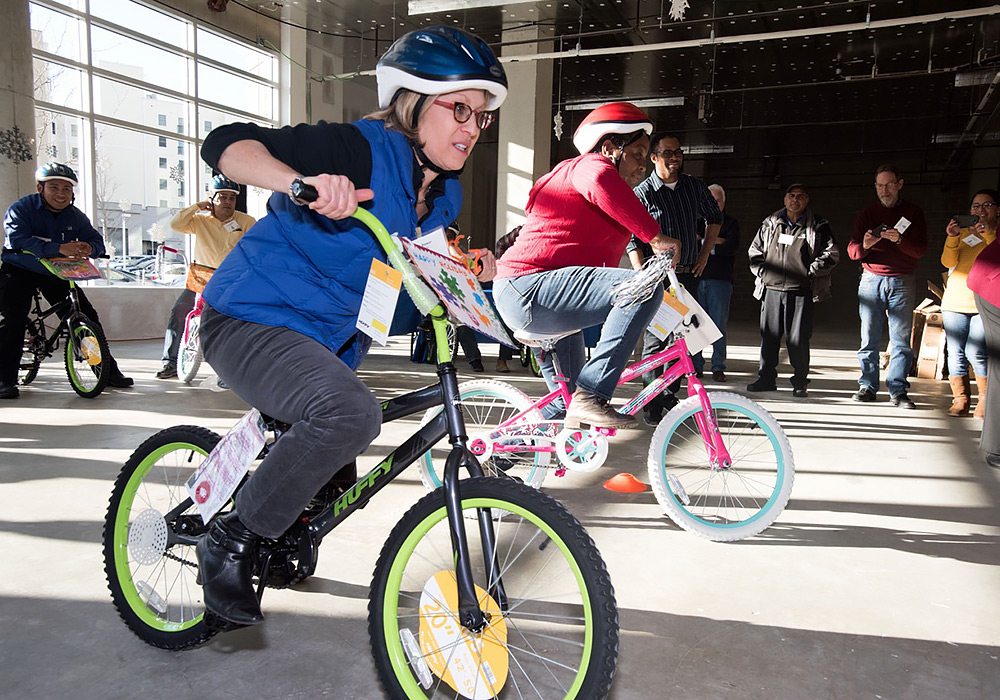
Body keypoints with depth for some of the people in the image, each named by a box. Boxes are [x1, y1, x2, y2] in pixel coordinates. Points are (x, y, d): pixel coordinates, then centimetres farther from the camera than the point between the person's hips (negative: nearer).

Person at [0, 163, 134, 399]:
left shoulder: (75, 216, -2)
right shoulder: (21, 209, -16)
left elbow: (96, 239, -9)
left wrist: (89, 248, -36)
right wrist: (59, 249, -46)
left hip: (57, 273, 4)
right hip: (19, 271, -3)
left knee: (88, 317, -3)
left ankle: (108, 371, 6)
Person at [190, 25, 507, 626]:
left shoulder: (445, 195, 3)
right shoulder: (361, 149, -21)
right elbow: (227, 143, -26)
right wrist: (305, 182, -45)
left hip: (331, 342, 8)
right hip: (254, 321, -8)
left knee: (329, 488, 18)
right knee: (351, 413, -36)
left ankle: (284, 542, 51)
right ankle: (233, 541, -13)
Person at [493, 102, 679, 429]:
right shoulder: (590, 164, -3)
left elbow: (605, 263, 33)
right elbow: (601, 183, -32)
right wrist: (654, 235, -30)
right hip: (531, 288, -11)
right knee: (645, 288, -26)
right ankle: (591, 395, -25)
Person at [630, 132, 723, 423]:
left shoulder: (695, 186, 7)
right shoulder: (642, 193, -6)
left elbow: (714, 218, 23)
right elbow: (633, 241, -9)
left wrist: (705, 253, 14)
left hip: (688, 275, 5)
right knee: (656, 339, -7)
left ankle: (670, 394, 21)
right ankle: (652, 402, 3)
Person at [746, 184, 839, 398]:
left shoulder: (818, 226, 5)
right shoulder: (770, 223, 13)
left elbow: (832, 253, 3)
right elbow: (755, 249, 20)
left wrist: (809, 271, -5)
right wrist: (761, 271, 6)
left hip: (801, 292, -3)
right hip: (772, 290, 3)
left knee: (798, 339, -2)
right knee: (768, 336, 6)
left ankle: (800, 382, 10)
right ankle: (766, 378, 17)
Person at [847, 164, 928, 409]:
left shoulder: (913, 212, 7)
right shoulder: (867, 213, 10)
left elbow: (920, 250, -2)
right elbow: (852, 251, 1)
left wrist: (900, 240, -22)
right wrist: (864, 245, -22)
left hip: (902, 281, -1)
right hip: (871, 279, 1)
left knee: (901, 338, -3)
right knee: (869, 337, -1)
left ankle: (898, 390, 1)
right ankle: (868, 386, 5)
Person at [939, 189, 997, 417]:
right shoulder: (962, 233, 15)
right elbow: (948, 262, 0)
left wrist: (989, 234, -17)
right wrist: (952, 238, -14)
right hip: (955, 302, 3)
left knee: (975, 352, -13)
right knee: (956, 353, 1)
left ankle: (986, 399, 2)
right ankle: (960, 400, 9)